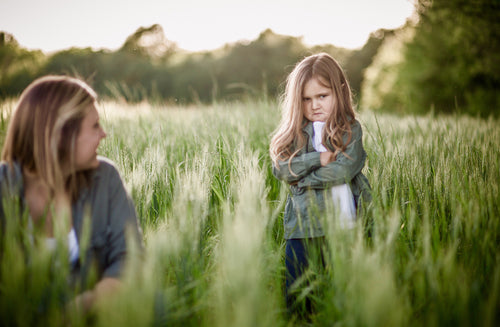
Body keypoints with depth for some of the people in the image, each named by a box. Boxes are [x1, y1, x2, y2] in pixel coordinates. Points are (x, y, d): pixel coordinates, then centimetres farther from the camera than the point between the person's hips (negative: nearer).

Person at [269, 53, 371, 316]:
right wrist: (320, 158, -10)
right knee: (294, 295, 3)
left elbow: (344, 169, -11)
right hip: (302, 226, 2)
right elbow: (281, 168, -3)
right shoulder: (293, 131, 11)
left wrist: (301, 177, -6)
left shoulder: (350, 129, 4)